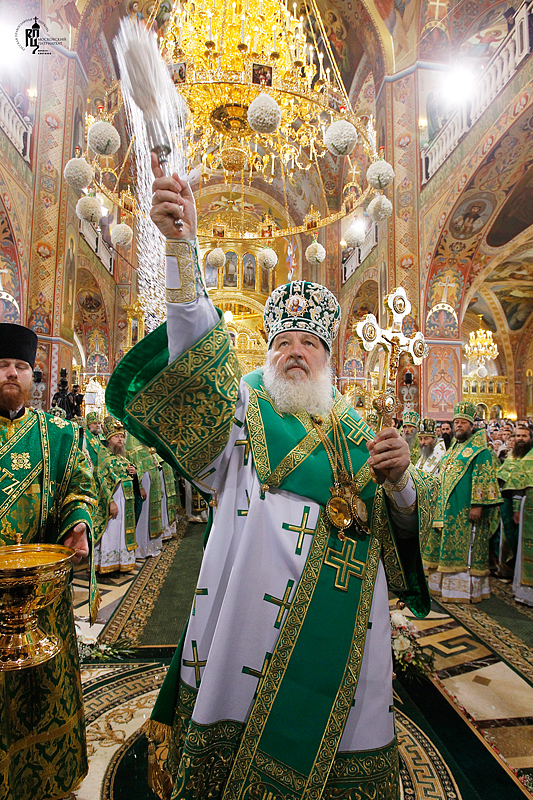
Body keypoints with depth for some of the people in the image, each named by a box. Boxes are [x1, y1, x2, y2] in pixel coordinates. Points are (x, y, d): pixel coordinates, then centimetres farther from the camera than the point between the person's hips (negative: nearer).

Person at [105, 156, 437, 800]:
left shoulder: (355, 432, 12)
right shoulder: (241, 413, 0)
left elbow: (398, 529, 11)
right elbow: (196, 357, -19)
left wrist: (399, 480, -11)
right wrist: (182, 246, -31)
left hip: (349, 638, 4)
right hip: (256, 625, -3)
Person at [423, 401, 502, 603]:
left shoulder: (479, 450, -6)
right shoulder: (452, 450, 18)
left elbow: (483, 479, -14)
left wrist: (477, 505, -21)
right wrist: (440, 507, 20)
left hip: (466, 511, -8)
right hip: (448, 510, 8)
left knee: (464, 549, -3)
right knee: (447, 547, 12)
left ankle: (465, 589, 6)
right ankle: (446, 586, 21)